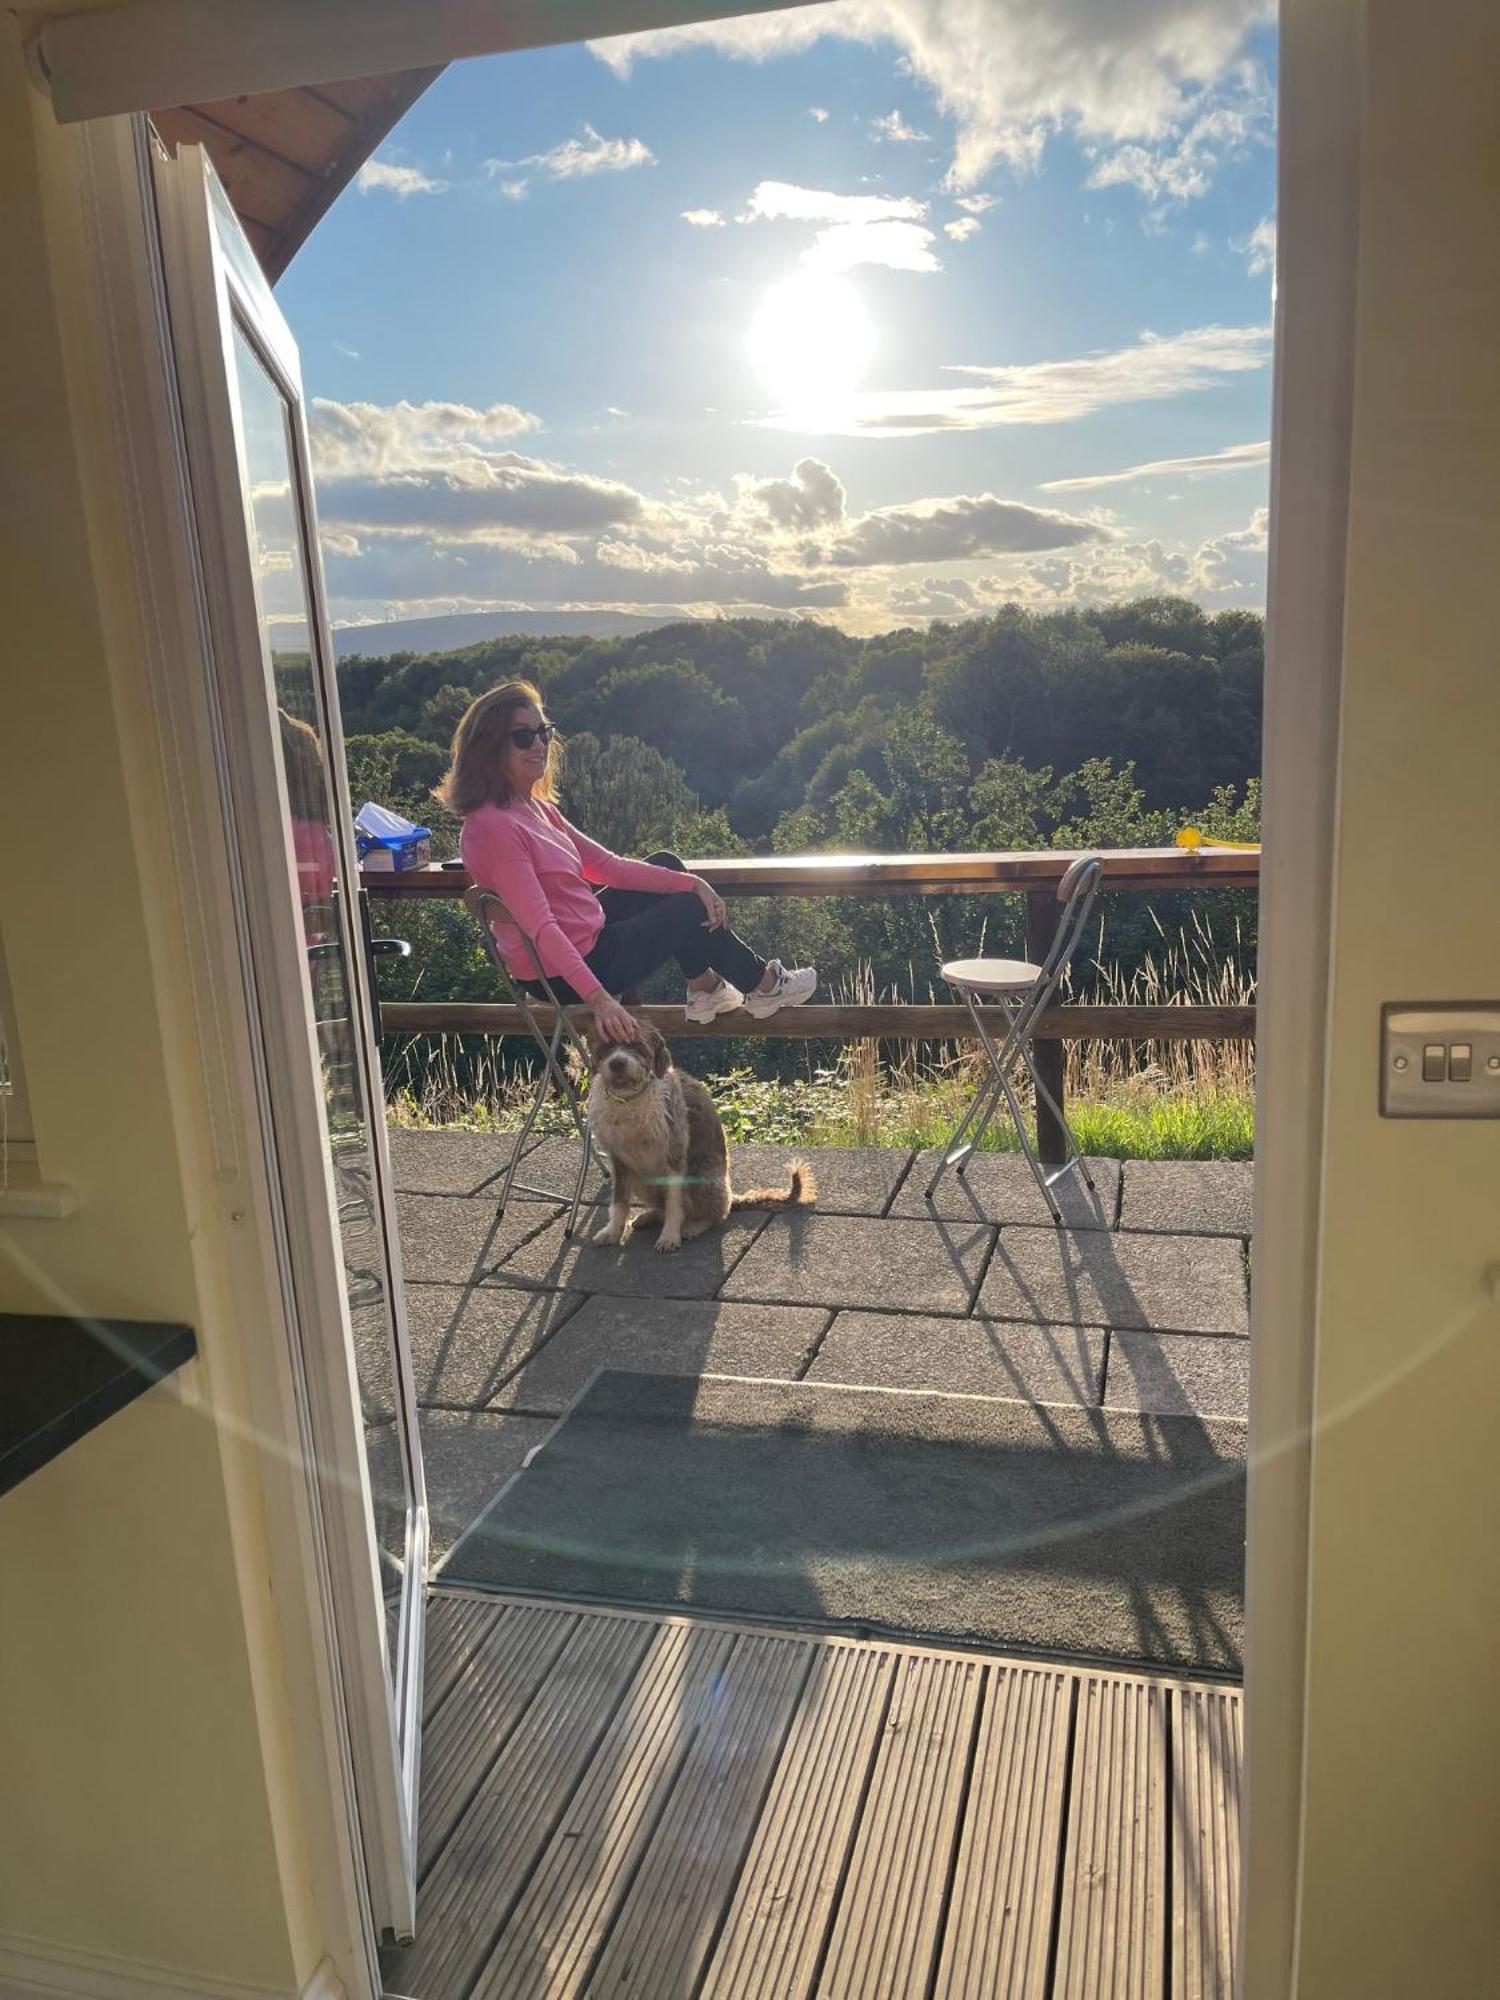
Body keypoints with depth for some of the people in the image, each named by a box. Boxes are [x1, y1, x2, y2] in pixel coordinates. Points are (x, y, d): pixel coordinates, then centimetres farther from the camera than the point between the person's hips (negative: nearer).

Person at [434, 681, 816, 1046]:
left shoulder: (534, 807, 5)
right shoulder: (493, 826, -25)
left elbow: (606, 865, 6)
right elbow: (539, 926, -32)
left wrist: (691, 883, -1)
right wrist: (598, 998, -39)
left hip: (587, 941, 10)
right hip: (565, 976, -10)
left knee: (666, 865, 17)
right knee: (689, 909, 4)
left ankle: (704, 989, 23)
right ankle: (764, 986, 29)